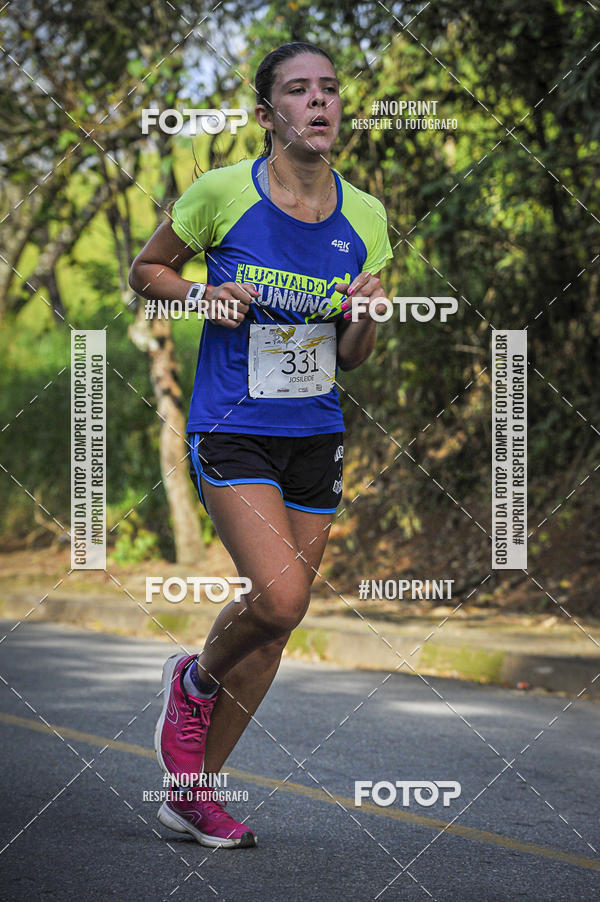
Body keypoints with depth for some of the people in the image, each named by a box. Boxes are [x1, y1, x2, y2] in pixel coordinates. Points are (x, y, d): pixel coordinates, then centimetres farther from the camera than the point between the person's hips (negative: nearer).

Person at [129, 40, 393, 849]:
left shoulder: (363, 217, 4)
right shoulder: (222, 193, -8)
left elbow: (351, 358, 11)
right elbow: (145, 271, 7)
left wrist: (364, 315, -11)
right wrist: (203, 296, -12)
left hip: (317, 435, 5)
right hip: (232, 429, -5)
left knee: (274, 623, 5)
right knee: (280, 597, -22)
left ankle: (193, 791, 20)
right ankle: (195, 681, 12)